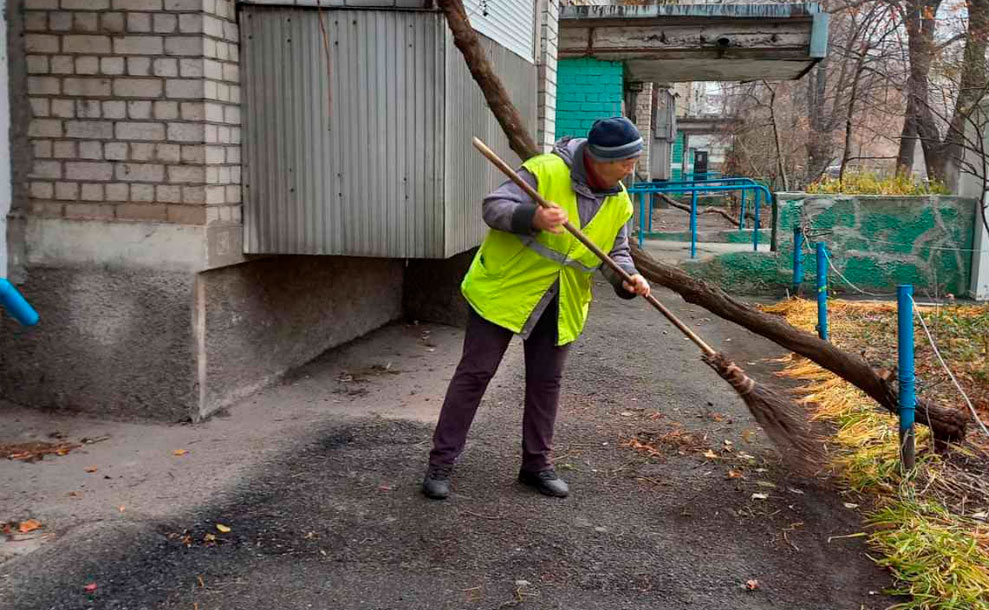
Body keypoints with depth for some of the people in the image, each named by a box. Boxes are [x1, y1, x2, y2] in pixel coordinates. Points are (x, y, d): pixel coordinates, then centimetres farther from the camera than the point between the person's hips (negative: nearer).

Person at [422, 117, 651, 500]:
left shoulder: (620, 202, 1)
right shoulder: (545, 171, -18)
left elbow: (615, 252, 11)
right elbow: (493, 208, -21)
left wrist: (627, 279, -12)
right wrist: (533, 217, -41)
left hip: (560, 307, 6)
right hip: (502, 290, -5)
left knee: (546, 381, 12)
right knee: (475, 373, -1)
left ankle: (537, 464, 27)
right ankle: (441, 463, 7)